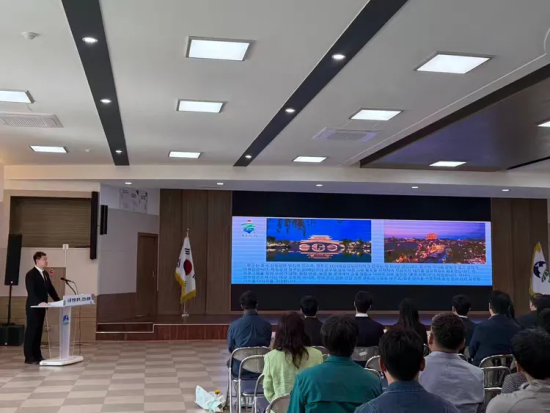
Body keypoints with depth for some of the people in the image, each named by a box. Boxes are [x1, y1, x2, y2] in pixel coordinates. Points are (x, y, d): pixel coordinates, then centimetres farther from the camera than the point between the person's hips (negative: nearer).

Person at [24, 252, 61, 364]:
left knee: (38, 331, 10)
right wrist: (39, 302, -36)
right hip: (33, 307, -8)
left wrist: (58, 300, 2)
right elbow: (30, 291, -24)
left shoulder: (45, 274, 13)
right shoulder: (30, 274, -13)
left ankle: (37, 355, 14)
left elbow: (50, 289, 14)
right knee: (31, 331, -4)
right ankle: (29, 357, -1)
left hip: (41, 307, 8)